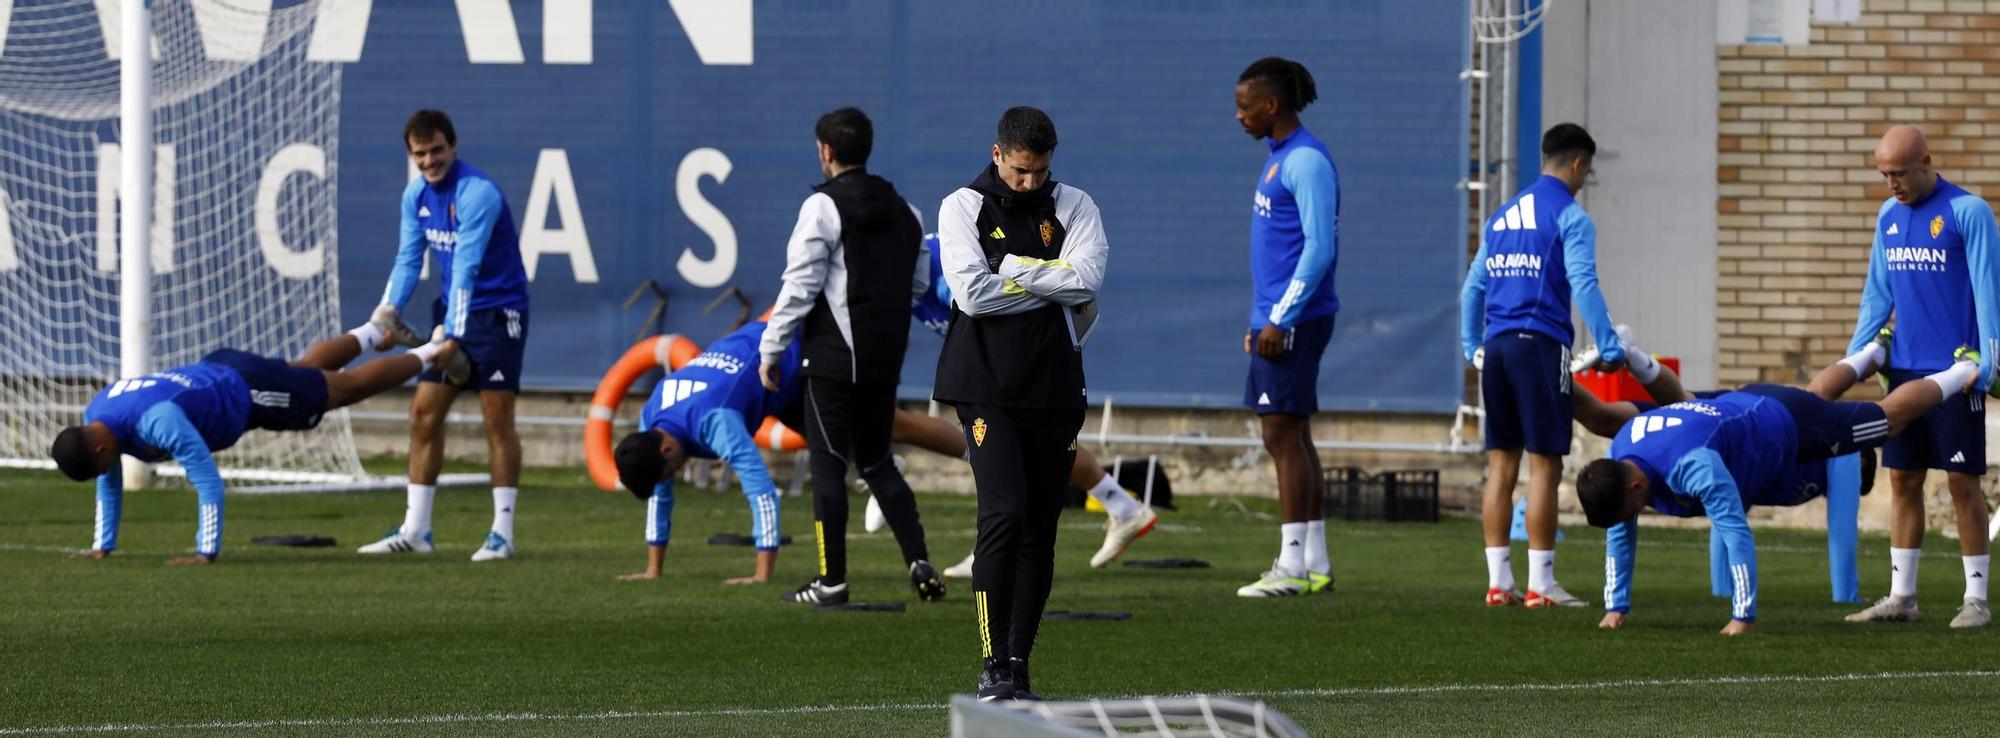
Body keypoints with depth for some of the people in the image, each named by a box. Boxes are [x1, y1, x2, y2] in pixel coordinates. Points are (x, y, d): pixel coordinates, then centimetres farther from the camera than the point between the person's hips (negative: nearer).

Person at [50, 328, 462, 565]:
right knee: (306, 369, 33)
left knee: (347, 387, 15)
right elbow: (110, 483, -1)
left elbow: (209, 482, -43)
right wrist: (103, 546, -2)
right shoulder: (94, 417, -19)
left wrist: (207, 554, -41)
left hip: (247, 391, -7)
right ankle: (371, 335, 58)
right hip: (215, 370, 7)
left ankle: (430, 355, 36)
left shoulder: (157, 421, -44)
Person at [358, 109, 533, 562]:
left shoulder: (478, 193, -21)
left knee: (497, 418, -8)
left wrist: (452, 334, -32)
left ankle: (503, 534, -3)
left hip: (497, 312, -8)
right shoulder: (416, 195, 3)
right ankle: (415, 531, 10)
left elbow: (466, 266, -27)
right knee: (424, 414, 4)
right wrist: (390, 308, -12)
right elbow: (409, 258, 5)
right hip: (453, 311, 8)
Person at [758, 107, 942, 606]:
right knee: (877, 462, 16)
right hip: (886, 359, 6)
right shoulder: (903, 211, 10)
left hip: (833, 358, -6)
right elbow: (919, 284, 16)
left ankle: (832, 579, 0)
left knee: (828, 463, 0)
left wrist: (771, 348, -5)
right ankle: (919, 561, 3)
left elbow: (800, 286, -13)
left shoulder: (823, 207, -11)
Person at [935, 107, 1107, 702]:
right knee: (1005, 513, -17)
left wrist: (1012, 270, -10)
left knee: (1040, 530, 3)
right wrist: (1054, 284, -8)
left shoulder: (1074, 207, 9)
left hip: (1055, 388, 3)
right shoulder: (963, 207, 3)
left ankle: (1018, 664, 10)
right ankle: (994, 665, -16)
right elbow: (972, 293, -12)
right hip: (985, 386, -3)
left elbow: (1088, 280, -9)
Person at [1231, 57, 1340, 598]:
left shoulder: (1307, 162, -14)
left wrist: (1280, 319, -21)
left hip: (1295, 322, -10)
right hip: (1274, 318, 10)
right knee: (1291, 437, 10)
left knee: (1282, 434, -10)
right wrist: (1259, 320, 21)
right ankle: (1315, 566, 13)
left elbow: (1319, 248, -19)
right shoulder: (1278, 158, 17)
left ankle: (1293, 566, -10)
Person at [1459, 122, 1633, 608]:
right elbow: (1583, 287, -13)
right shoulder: (1570, 217, -4)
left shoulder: (1501, 217, 17)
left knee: (1501, 464, 9)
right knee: (1544, 464, -3)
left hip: (1496, 348, 7)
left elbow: (1472, 288, 18)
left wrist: (1473, 348, 24)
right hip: (1540, 347, -7)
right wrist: (1610, 349, -11)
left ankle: (1498, 581, 9)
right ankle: (1540, 585, -4)